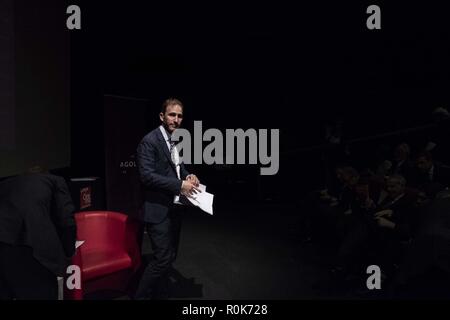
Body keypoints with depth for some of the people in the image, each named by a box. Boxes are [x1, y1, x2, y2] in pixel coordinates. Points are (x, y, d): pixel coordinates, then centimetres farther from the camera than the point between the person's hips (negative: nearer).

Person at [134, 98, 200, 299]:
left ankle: (161, 295, 32)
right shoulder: (149, 141, -14)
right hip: (158, 209, -8)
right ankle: (140, 296, 14)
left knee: (170, 256, 16)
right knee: (163, 258, -6)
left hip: (174, 208, 8)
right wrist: (179, 185, -25)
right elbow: (146, 175, -23)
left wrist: (188, 176, -1)